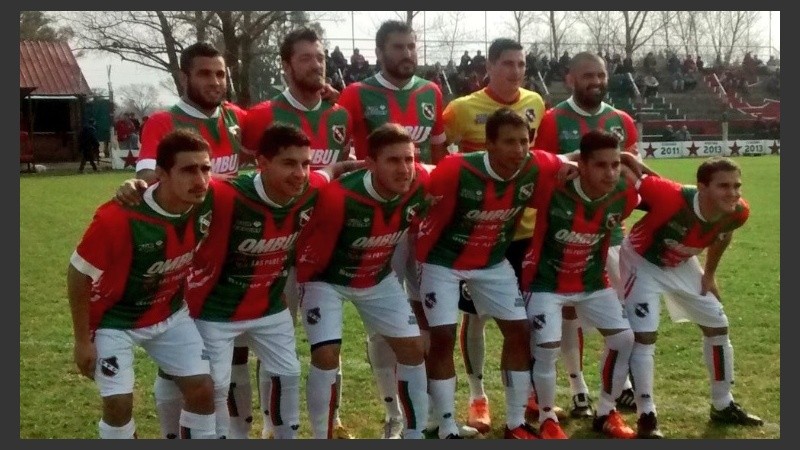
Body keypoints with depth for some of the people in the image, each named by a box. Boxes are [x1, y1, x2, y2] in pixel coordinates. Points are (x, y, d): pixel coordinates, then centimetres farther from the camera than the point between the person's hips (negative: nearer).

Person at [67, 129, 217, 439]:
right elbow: (78, 274, -20)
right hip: (115, 320, -5)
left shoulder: (205, 205, -18)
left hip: (170, 315, 5)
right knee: (119, 402, -10)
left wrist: (180, 299, 11)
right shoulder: (118, 218, -34)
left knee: (202, 387, 1)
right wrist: (83, 340, -14)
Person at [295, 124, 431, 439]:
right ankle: (323, 441, 2)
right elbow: (309, 256, -23)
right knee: (326, 355, -17)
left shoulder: (421, 186, -22)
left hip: (379, 278, 5)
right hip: (327, 279, -5)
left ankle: (416, 437, 19)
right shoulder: (339, 198, -38)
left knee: (413, 348, 3)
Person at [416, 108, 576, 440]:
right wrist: (419, 262, -9)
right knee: (443, 338, -8)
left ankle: (516, 424, 17)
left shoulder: (536, 168, -20)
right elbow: (420, 207, -18)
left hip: (493, 262, 5)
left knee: (519, 331, 2)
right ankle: (447, 431, 5)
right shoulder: (456, 171, -32)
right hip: (443, 262, -4)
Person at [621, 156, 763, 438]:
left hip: (681, 266, 6)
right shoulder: (672, 198, -42)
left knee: (718, 326, 12)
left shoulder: (737, 213, -23)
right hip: (643, 262, -6)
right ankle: (647, 417, -3)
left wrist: (709, 274, 10)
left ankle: (723, 406, 29)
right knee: (644, 335, -16)